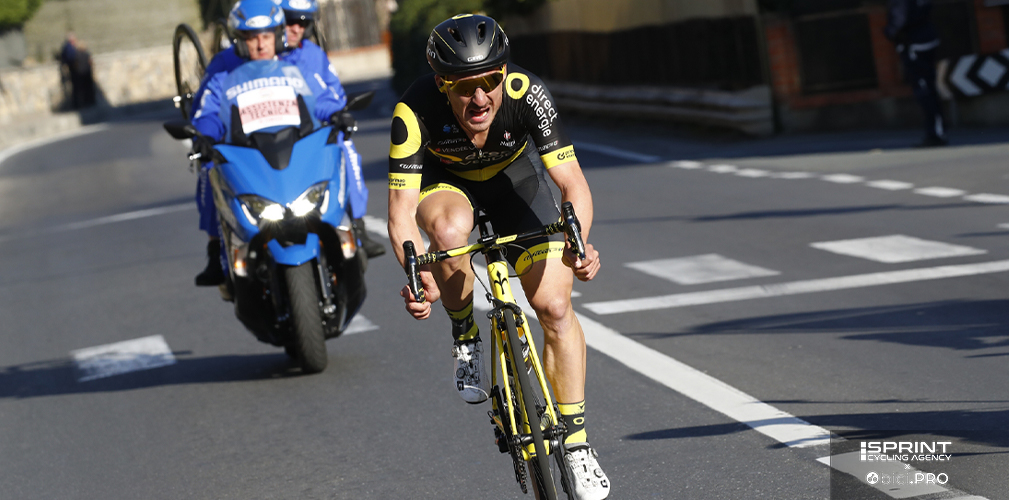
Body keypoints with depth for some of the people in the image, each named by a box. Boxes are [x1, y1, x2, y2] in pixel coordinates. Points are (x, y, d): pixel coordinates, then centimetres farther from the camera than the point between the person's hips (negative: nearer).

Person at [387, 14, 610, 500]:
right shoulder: (414, 112, -36)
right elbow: (401, 211, -34)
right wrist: (418, 274, -52)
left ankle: (576, 444, 3)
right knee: (450, 229, -37)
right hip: (446, 181, -1)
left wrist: (578, 243, -52)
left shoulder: (527, 95, -34)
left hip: (514, 177, 1)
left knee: (555, 305, -11)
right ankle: (465, 337, -8)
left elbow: (573, 183, -33)